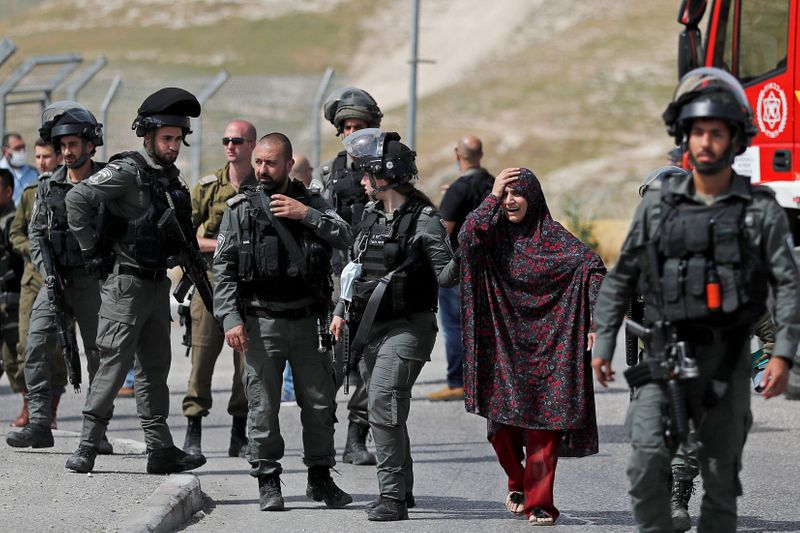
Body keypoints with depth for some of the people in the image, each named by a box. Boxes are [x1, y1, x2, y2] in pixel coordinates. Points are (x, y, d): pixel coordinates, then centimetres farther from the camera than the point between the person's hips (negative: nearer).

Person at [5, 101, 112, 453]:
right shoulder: (48, 187, 9)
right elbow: (36, 233, 8)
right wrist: (47, 271, -6)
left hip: (95, 280, -2)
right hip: (56, 280, 3)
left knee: (100, 354, 1)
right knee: (37, 345, -12)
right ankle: (39, 424, -14)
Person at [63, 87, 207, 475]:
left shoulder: (170, 175, 13)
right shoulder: (127, 171, -13)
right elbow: (77, 199, -22)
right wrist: (92, 251, -18)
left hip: (158, 283, 8)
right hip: (126, 283, -8)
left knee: (155, 367, 10)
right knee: (114, 365, -8)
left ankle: (160, 449, 14)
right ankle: (87, 446, -4)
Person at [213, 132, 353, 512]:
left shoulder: (311, 202, 8)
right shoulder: (240, 209, 2)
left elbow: (345, 238, -5)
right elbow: (223, 268, -1)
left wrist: (305, 214, -15)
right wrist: (231, 319, -10)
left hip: (308, 320, 2)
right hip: (262, 321, -2)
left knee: (320, 402, 6)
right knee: (263, 406, 0)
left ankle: (320, 478, 18)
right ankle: (267, 482, 9)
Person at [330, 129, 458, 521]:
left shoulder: (423, 221, -12)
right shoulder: (371, 215, 11)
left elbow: (444, 275, -13)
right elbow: (356, 266, 21)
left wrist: (459, 261, -29)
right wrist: (342, 310, 18)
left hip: (407, 327, -8)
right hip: (372, 327, 8)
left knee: (384, 406, -17)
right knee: (383, 410, 14)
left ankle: (392, 497, -14)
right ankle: (401, 490, 27)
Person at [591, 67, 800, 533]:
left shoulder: (761, 211, 0)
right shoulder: (658, 205, 6)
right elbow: (621, 279, 13)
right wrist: (602, 345, 9)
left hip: (727, 359, 0)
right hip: (665, 355, 1)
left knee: (721, 474, 6)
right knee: (648, 458, -17)